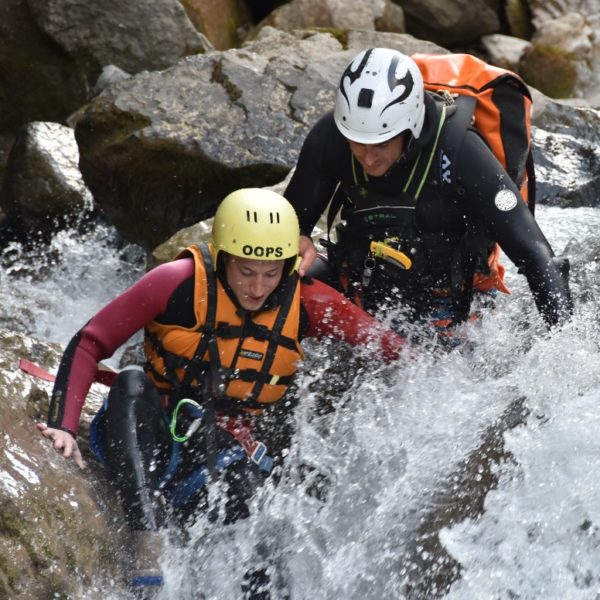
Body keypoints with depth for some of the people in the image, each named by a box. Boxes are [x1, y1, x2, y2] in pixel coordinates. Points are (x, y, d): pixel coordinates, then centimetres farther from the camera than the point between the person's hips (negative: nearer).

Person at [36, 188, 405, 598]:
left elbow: (388, 345, 1)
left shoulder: (304, 302, -5)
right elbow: (88, 345, -12)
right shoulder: (181, 282, -13)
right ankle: (148, 554, -44)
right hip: (148, 443, -1)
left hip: (226, 453, 1)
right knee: (131, 385, -33)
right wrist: (63, 426, -22)